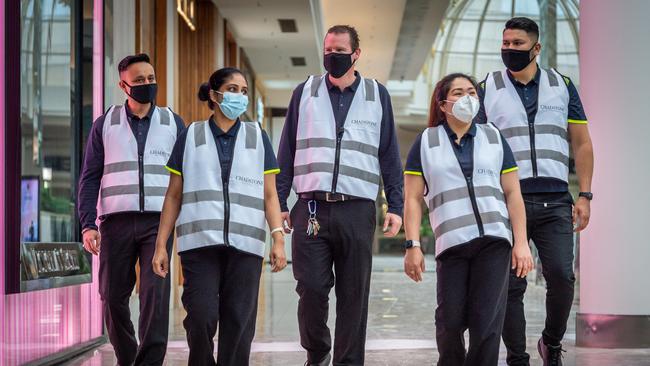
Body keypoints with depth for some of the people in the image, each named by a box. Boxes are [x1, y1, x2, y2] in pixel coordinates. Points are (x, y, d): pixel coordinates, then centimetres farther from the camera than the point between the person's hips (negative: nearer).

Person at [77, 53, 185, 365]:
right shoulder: (106, 125, 9)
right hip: (116, 222, 1)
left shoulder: (173, 123, 11)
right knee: (113, 296, 2)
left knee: (156, 293, -14)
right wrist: (88, 224, -4)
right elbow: (90, 178, 7)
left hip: (158, 222, -1)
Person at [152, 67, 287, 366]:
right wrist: (160, 245, 6)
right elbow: (174, 196, 12)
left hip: (245, 244, 1)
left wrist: (278, 239, -3)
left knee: (239, 322, -3)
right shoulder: (191, 136, 12)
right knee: (201, 316, -13)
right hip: (199, 241, -1)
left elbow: (269, 195, 11)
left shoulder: (257, 136, 14)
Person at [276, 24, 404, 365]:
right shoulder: (305, 93, 11)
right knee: (312, 289, -6)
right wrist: (279, 203, 4)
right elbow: (286, 153, 11)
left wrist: (395, 206, 3)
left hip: (357, 211, 0)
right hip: (311, 209, 0)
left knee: (354, 295, 1)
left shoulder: (377, 95, 11)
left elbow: (390, 156, 11)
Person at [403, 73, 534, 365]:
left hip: (494, 240, 1)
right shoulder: (426, 142, 10)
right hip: (451, 243, -1)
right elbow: (412, 199, 7)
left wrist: (522, 243, 3)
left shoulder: (493, 138, 15)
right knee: (450, 322, -4)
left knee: (487, 323, -6)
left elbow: (513, 193, 12)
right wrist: (412, 246, -3)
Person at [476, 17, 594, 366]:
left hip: (555, 202, 0)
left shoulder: (562, 86, 12)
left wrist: (585, 195, 4)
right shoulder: (487, 89, 9)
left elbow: (582, 144, 13)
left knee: (561, 276, -12)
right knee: (510, 284, -2)